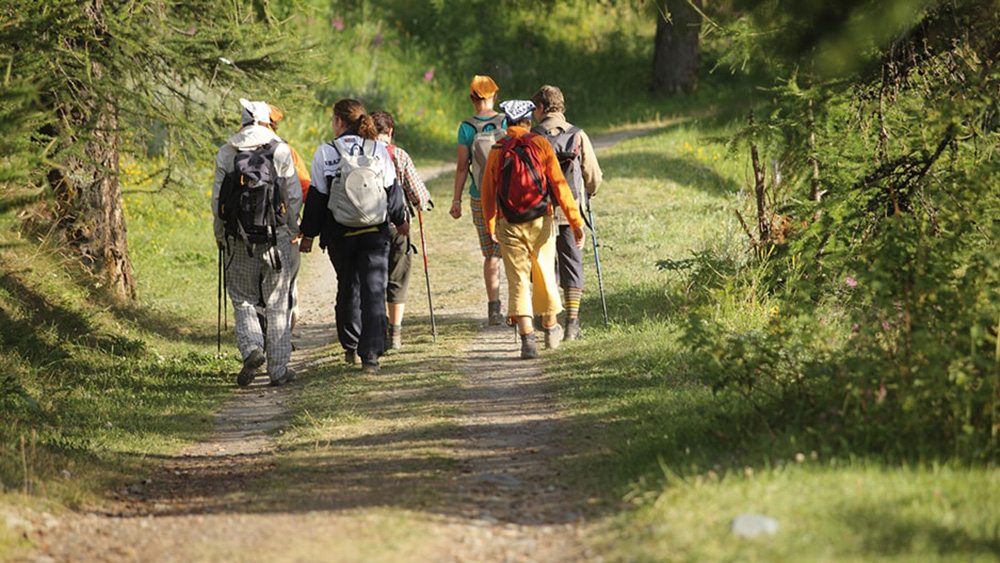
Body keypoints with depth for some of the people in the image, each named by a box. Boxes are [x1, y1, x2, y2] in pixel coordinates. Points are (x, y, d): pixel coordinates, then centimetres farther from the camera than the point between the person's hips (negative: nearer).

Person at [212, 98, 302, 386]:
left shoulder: (226, 153, 1)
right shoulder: (281, 151, -3)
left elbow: (217, 199, 2)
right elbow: (294, 195, -3)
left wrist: (220, 235, 14)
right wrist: (294, 230, 11)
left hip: (239, 240, 0)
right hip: (277, 237, 0)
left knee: (243, 299, 13)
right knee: (277, 303, 8)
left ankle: (252, 348, -12)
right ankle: (279, 368, 10)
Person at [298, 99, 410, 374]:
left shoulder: (325, 153, -7)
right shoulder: (379, 150, -2)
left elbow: (317, 198, -5)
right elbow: (393, 189, 6)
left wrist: (308, 234, 4)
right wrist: (400, 219, 23)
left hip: (340, 235, 0)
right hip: (376, 234, 0)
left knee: (348, 289, 17)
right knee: (374, 291, -1)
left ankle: (351, 348, 26)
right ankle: (371, 354, -11)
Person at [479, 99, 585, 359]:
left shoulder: (497, 151, 0)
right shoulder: (541, 145, -5)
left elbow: (488, 192, 4)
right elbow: (559, 185, -8)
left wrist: (490, 227, 18)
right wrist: (575, 222, -6)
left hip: (509, 226, 0)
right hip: (540, 222, 0)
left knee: (518, 281, 0)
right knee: (544, 276, 17)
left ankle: (527, 336, -13)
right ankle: (550, 328, 34)